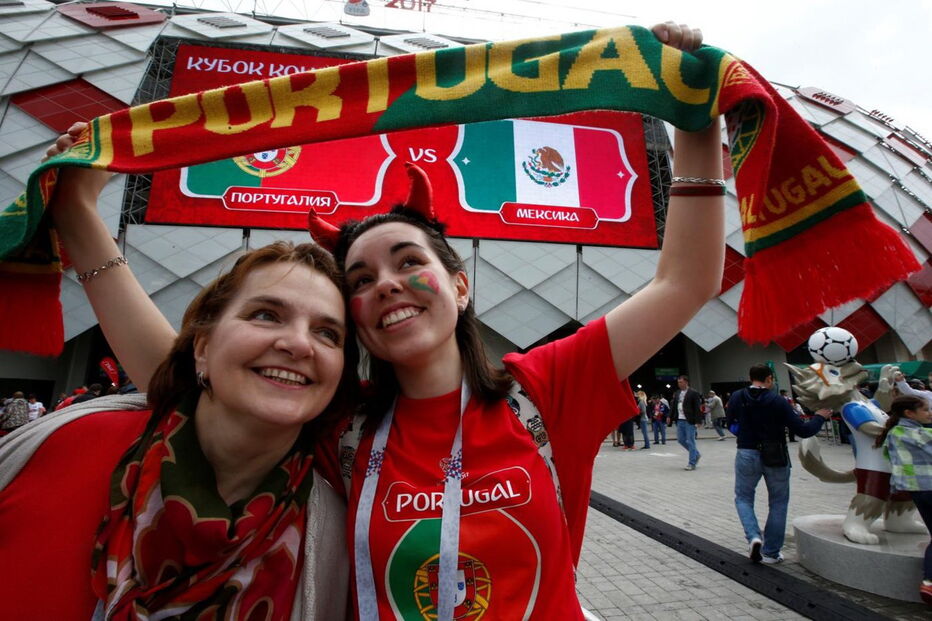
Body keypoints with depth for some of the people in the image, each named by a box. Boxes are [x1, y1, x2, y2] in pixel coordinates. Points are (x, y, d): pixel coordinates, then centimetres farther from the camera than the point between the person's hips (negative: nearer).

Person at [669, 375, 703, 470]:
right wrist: (670, 416, 6)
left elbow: (697, 407, -12)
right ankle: (696, 454, 30)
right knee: (681, 439, 11)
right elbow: (673, 406, 15)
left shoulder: (693, 393, -8)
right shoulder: (676, 393, 12)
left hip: (689, 421, -7)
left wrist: (697, 421, -17)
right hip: (680, 420, 7)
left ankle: (692, 463, 7)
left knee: (690, 441, -2)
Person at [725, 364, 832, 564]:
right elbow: (803, 431, -10)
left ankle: (753, 536, -5)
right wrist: (820, 417, 8)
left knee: (743, 497, 18)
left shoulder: (737, 397, -6)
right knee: (778, 503, 16)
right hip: (776, 457, -1)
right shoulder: (778, 401, -12)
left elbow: (730, 424, 6)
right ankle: (771, 552, 21)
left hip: (747, 455, 1)